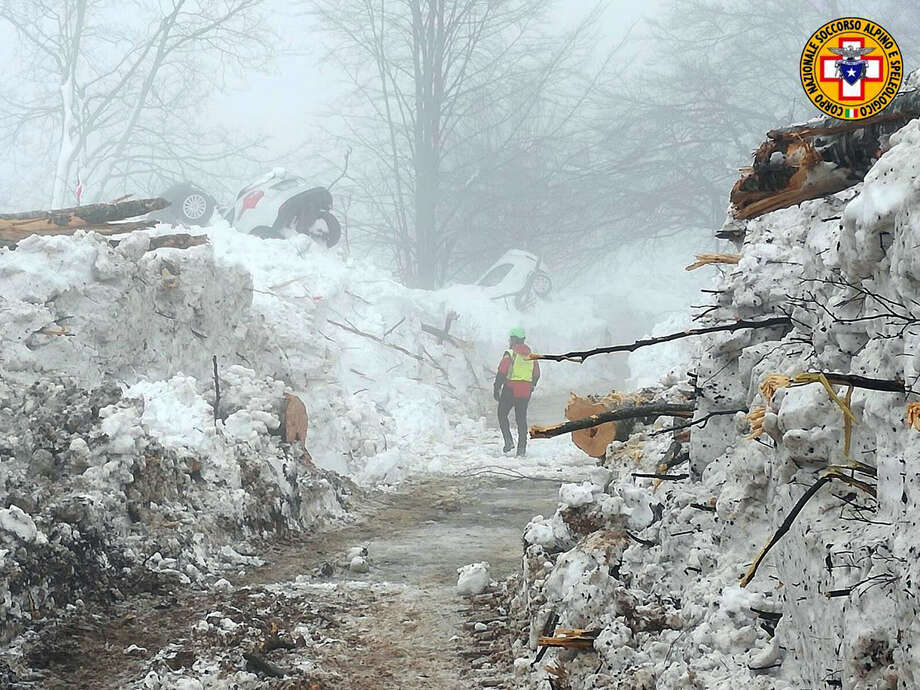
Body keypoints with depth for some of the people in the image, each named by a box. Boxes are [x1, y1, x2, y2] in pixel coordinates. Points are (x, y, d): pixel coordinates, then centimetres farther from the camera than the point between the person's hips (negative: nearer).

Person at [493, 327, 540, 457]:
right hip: (525, 391, 5)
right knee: (521, 418, 9)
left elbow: (501, 373, -12)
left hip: (510, 389, -5)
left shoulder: (509, 354, -8)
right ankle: (522, 448, 5)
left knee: (502, 414, 10)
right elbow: (537, 375, 14)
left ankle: (509, 440, -6)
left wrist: (496, 389, -5)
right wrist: (531, 386, 28)